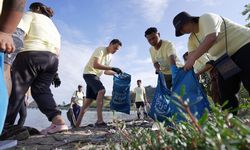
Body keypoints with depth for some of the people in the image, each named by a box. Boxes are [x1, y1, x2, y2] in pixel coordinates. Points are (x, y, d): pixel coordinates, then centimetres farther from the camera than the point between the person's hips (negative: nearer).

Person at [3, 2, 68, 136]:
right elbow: (58, 49, 20)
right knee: (42, 90, 2)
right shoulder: (53, 26, 33)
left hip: (32, 55, -5)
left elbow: (20, 32, -5)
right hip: (52, 59, 6)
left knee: (16, 90, -1)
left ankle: (5, 126, -1)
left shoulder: (31, 15, 16)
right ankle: (58, 120, -15)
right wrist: (54, 73, 18)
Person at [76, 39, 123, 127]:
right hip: (89, 73, -9)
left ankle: (77, 124, 15)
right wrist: (112, 68, -31)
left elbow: (105, 71, 15)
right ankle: (100, 121, -31)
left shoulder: (110, 56, 13)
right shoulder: (100, 50, -13)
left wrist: (117, 73, 2)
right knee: (101, 90, -28)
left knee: (89, 99, 7)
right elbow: (95, 65, -27)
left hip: (96, 76, 9)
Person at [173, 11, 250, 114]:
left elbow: (211, 38, -31)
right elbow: (191, 55, 1)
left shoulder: (206, 18, -14)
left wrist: (193, 58, -34)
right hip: (226, 61, 8)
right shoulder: (192, 39, 10)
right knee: (226, 92, 2)